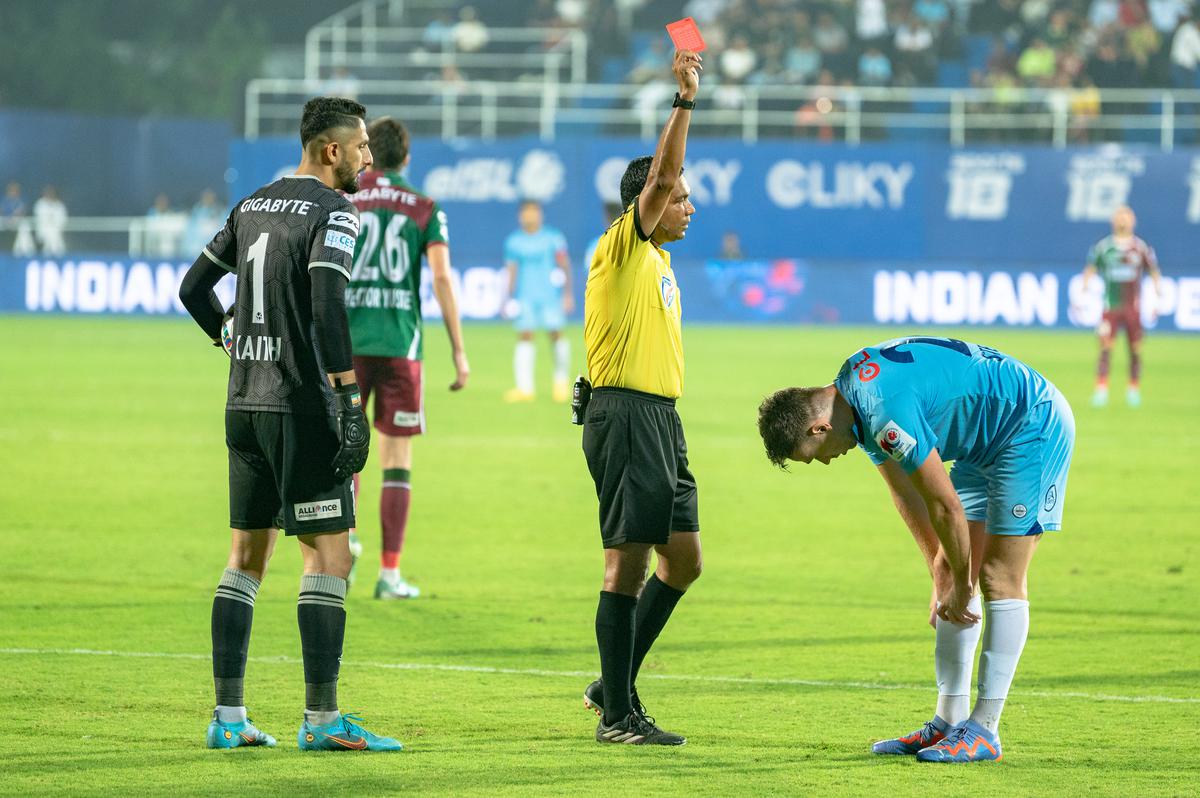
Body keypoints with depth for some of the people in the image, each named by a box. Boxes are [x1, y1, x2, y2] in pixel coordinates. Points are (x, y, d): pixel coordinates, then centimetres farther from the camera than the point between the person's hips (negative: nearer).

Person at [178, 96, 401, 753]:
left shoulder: (252, 206, 14)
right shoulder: (332, 212, -9)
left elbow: (193, 289, 19)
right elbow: (327, 308, -21)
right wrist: (351, 403, -21)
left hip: (244, 403, 8)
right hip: (303, 405, -8)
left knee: (247, 557, 10)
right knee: (328, 555, -4)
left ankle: (227, 716, 8)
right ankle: (322, 719, -7)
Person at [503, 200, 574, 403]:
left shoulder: (553, 238, 2)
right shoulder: (514, 242, 9)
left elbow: (564, 266, 2)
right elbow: (512, 271, 14)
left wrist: (567, 294, -4)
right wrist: (510, 298, 10)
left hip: (550, 295, -1)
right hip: (525, 297, 1)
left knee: (555, 333, -6)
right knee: (524, 336, -7)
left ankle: (561, 379, 16)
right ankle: (524, 388, -8)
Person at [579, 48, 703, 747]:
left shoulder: (658, 258, 19)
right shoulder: (623, 248, -6)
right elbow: (661, 176, -19)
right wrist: (684, 101, -24)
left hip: (661, 417, 10)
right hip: (625, 414, -10)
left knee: (683, 559, 10)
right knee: (629, 561, -8)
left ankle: (615, 687, 20)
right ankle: (618, 714, -4)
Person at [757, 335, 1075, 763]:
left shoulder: (887, 411, -30)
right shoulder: (854, 396, 1)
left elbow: (946, 507, -24)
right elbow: (905, 491, 11)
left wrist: (959, 586, -10)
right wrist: (941, 571, 10)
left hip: (1033, 428, -10)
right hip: (988, 445, 10)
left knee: (1000, 579, -11)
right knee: (954, 580, 7)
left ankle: (984, 730, -8)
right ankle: (949, 721, 11)